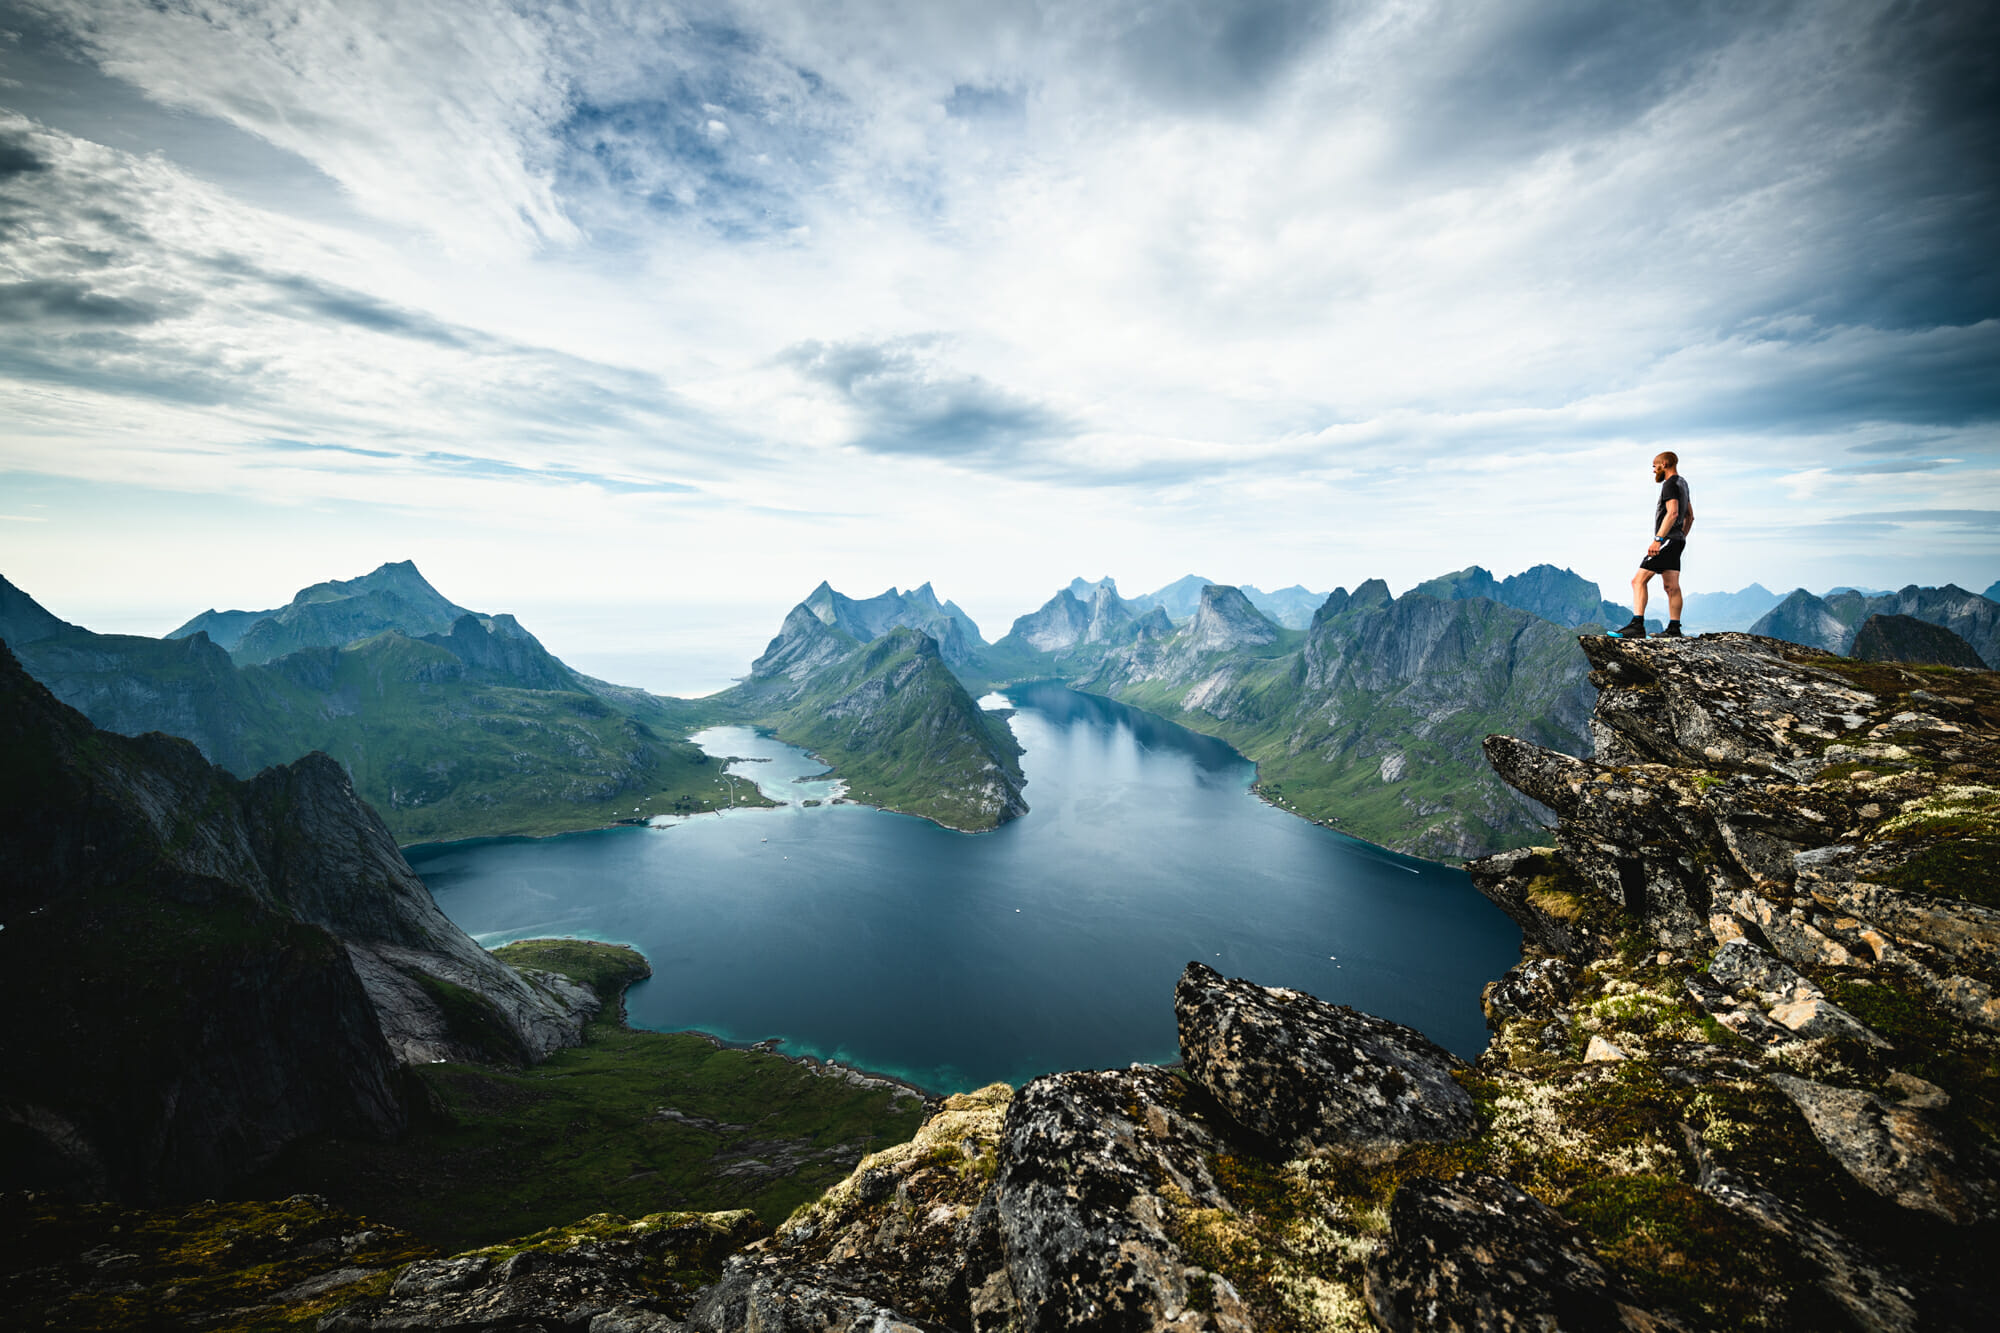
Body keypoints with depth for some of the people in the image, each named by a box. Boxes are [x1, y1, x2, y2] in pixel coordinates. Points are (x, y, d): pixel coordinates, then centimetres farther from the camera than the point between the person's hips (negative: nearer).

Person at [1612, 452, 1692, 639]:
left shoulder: (1670, 484, -9)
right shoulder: (1682, 482, 23)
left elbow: (1672, 513, -23)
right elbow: (1689, 517, 26)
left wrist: (1658, 539, -27)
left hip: (1667, 540, -10)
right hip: (1676, 542, 10)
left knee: (1639, 580, -14)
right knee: (1671, 586, 8)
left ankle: (1637, 624, -22)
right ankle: (1674, 629, 7)